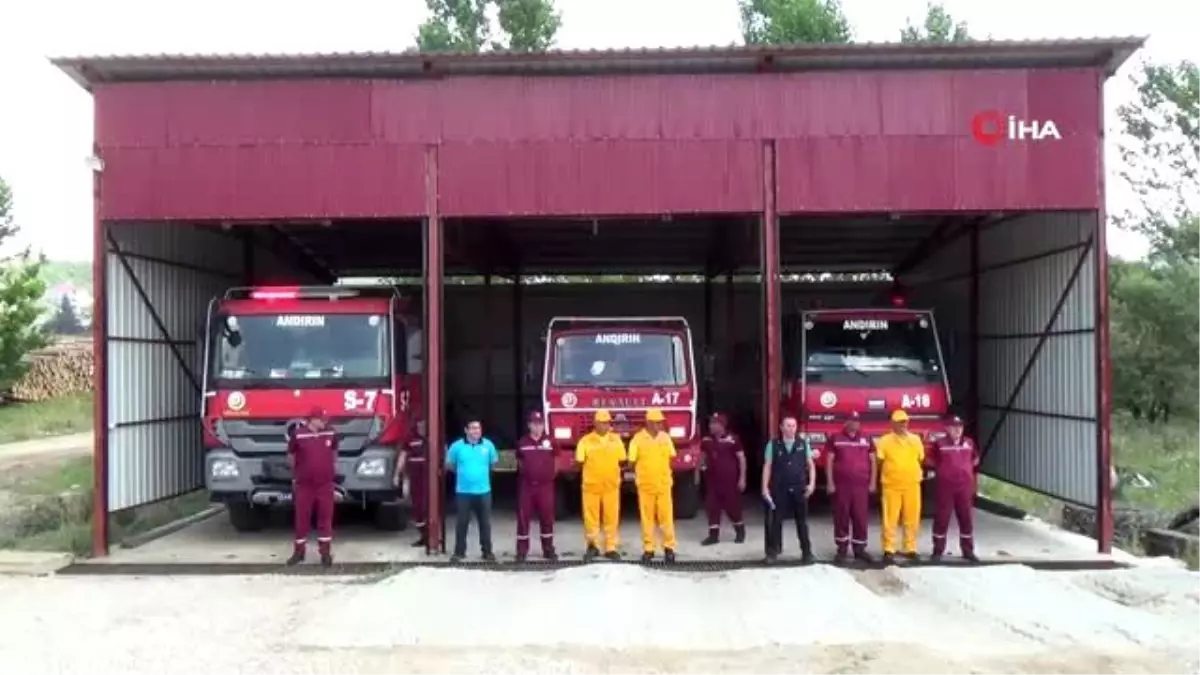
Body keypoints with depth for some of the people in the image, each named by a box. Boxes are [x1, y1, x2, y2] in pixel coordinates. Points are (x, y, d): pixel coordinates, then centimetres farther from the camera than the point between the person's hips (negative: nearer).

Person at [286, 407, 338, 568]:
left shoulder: (331, 433, -1)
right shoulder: (298, 434, -10)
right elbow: (291, 456, 5)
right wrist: (296, 472, 13)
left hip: (325, 484, 2)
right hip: (304, 484, -2)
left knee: (325, 517, 5)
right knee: (301, 518, 6)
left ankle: (325, 552, 12)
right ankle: (299, 551, 18)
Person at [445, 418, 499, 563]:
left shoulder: (488, 445, -1)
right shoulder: (457, 446, -4)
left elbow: (494, 463, 13)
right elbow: (449, 465, 8)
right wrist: (463, 473, 11)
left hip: (483, 491, 1)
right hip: (463, 491, -1)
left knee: (485, 523, 8)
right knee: (461, 523, 5)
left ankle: (487, 551, 18)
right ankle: (459, 552, 15)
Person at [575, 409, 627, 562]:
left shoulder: (616, 439, 7)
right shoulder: (586, 440, -2)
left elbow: (622, 460, 11)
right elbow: (579, 461, -2)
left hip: (611, 485, 2)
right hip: (591, 485, -2)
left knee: (612, 517, 4)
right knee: (591, 517, 4)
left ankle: (611, 548, 13)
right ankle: (593, 545, 19)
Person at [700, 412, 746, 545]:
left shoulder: (732, 439, -10)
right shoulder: (706, 440, 4)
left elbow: (742, 458, -6)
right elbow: (702, 457, 17)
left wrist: (742, 478, -9)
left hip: (729, 479, -5)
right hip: (712, 479, 5)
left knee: (732, 505, 3)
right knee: (712, 506, 3)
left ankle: (740, 531, 25)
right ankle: (713, 534, 10)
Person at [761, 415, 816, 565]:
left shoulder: (803, 444, 4)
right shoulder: (773, 444, 0)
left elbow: (810, 465, 8)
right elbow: (767, 467, 0)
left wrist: (812, 483, -3)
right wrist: (765, 487, -5)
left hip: (799, 489, 1)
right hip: (779, 490, -1)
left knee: (802, 521, 9)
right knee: (775, 521, 4)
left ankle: (806, 552, 17)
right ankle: (773, 551, 13)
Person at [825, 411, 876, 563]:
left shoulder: (866, 439, 10)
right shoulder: (835, 439, 3)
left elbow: (873, 461, 11)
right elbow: (829, 461, 0)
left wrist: (872, 482, 4)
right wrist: (830, 482, -6)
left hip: (861, 485, 2)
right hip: (841, 485, -2)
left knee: (861, 517, 3)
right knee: (841, 517, 1)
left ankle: (859, 548, 12)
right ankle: (842, 549, 8)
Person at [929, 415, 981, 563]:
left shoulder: (969, 443, 6)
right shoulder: (939, 444, -5)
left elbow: (975, 459, 22)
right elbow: (931, 461, 4)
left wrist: (966, 468, 11)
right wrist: (943, 469, 2)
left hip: (965, 487, 4)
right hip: (945, 487, -4)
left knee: (967, 519, 8)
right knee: (942, 518, 1)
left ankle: (968, 551, 18)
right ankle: (938, 551, 8)